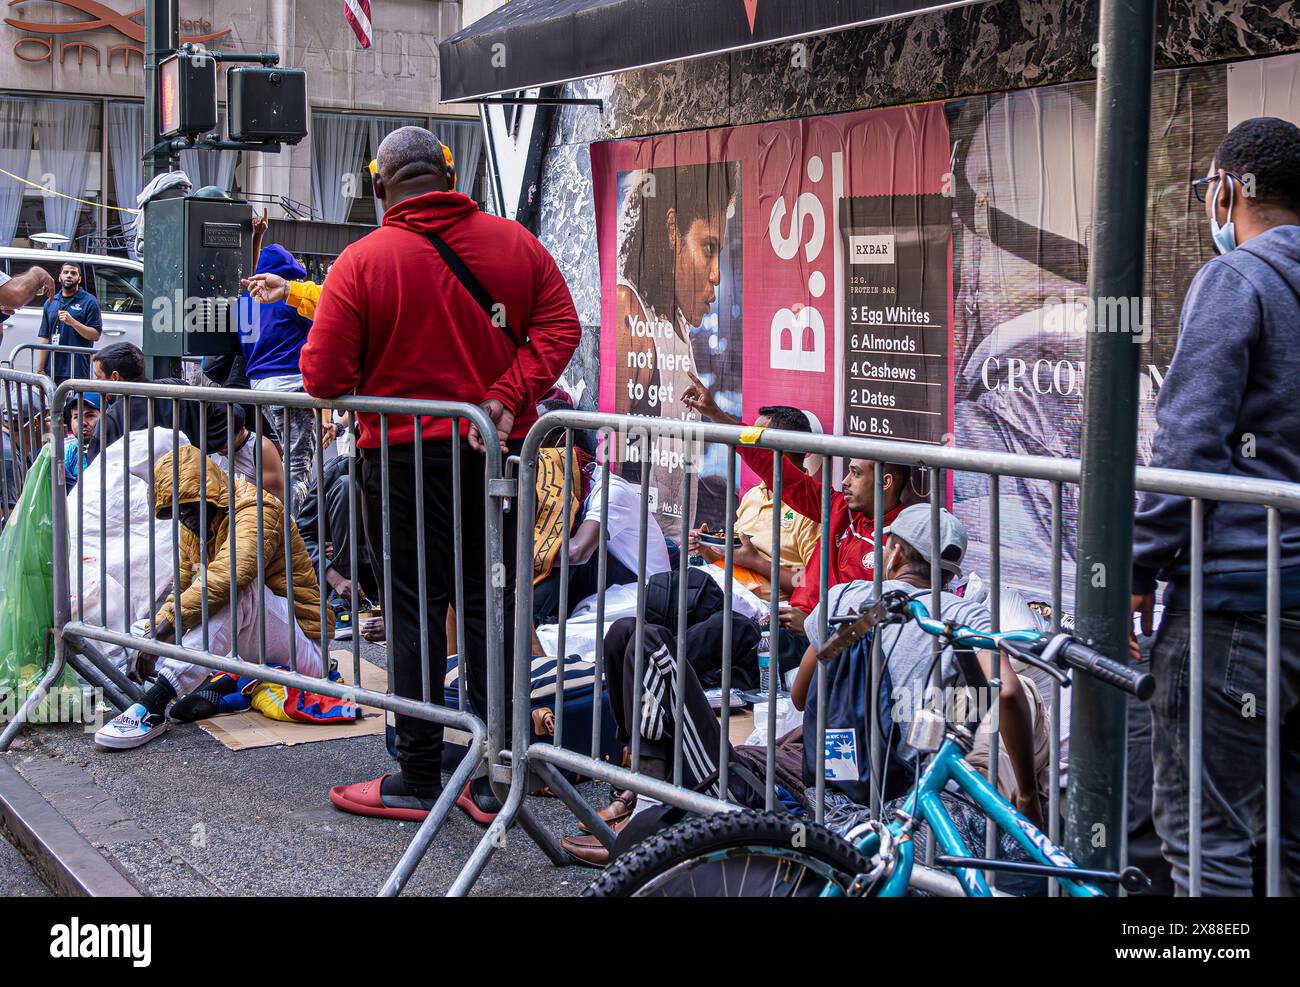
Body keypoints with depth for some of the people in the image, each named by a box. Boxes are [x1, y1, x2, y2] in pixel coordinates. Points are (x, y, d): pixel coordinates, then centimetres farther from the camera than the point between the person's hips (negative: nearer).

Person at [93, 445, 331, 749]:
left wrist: (166, 623, -36)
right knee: (139, 631, 8)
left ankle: (154, 705, -41)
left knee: (234, 588, -37)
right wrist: (149, 637, -16)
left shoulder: (256, 510, -18)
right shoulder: (193, 529, 9)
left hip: (302, 645, -9)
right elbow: (181, 591, 2)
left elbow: (232, 572, -36)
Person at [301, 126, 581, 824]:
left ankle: (419, 778, 12)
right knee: (490, 607, 9)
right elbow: (561, 326, -3)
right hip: (496, 452, 3)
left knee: (415, 610, 6)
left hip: (404, 457, -3)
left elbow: (324, 378, -10)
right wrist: (505, 398, -9)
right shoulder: (514, 243, 3)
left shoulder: (361, 261, -8)